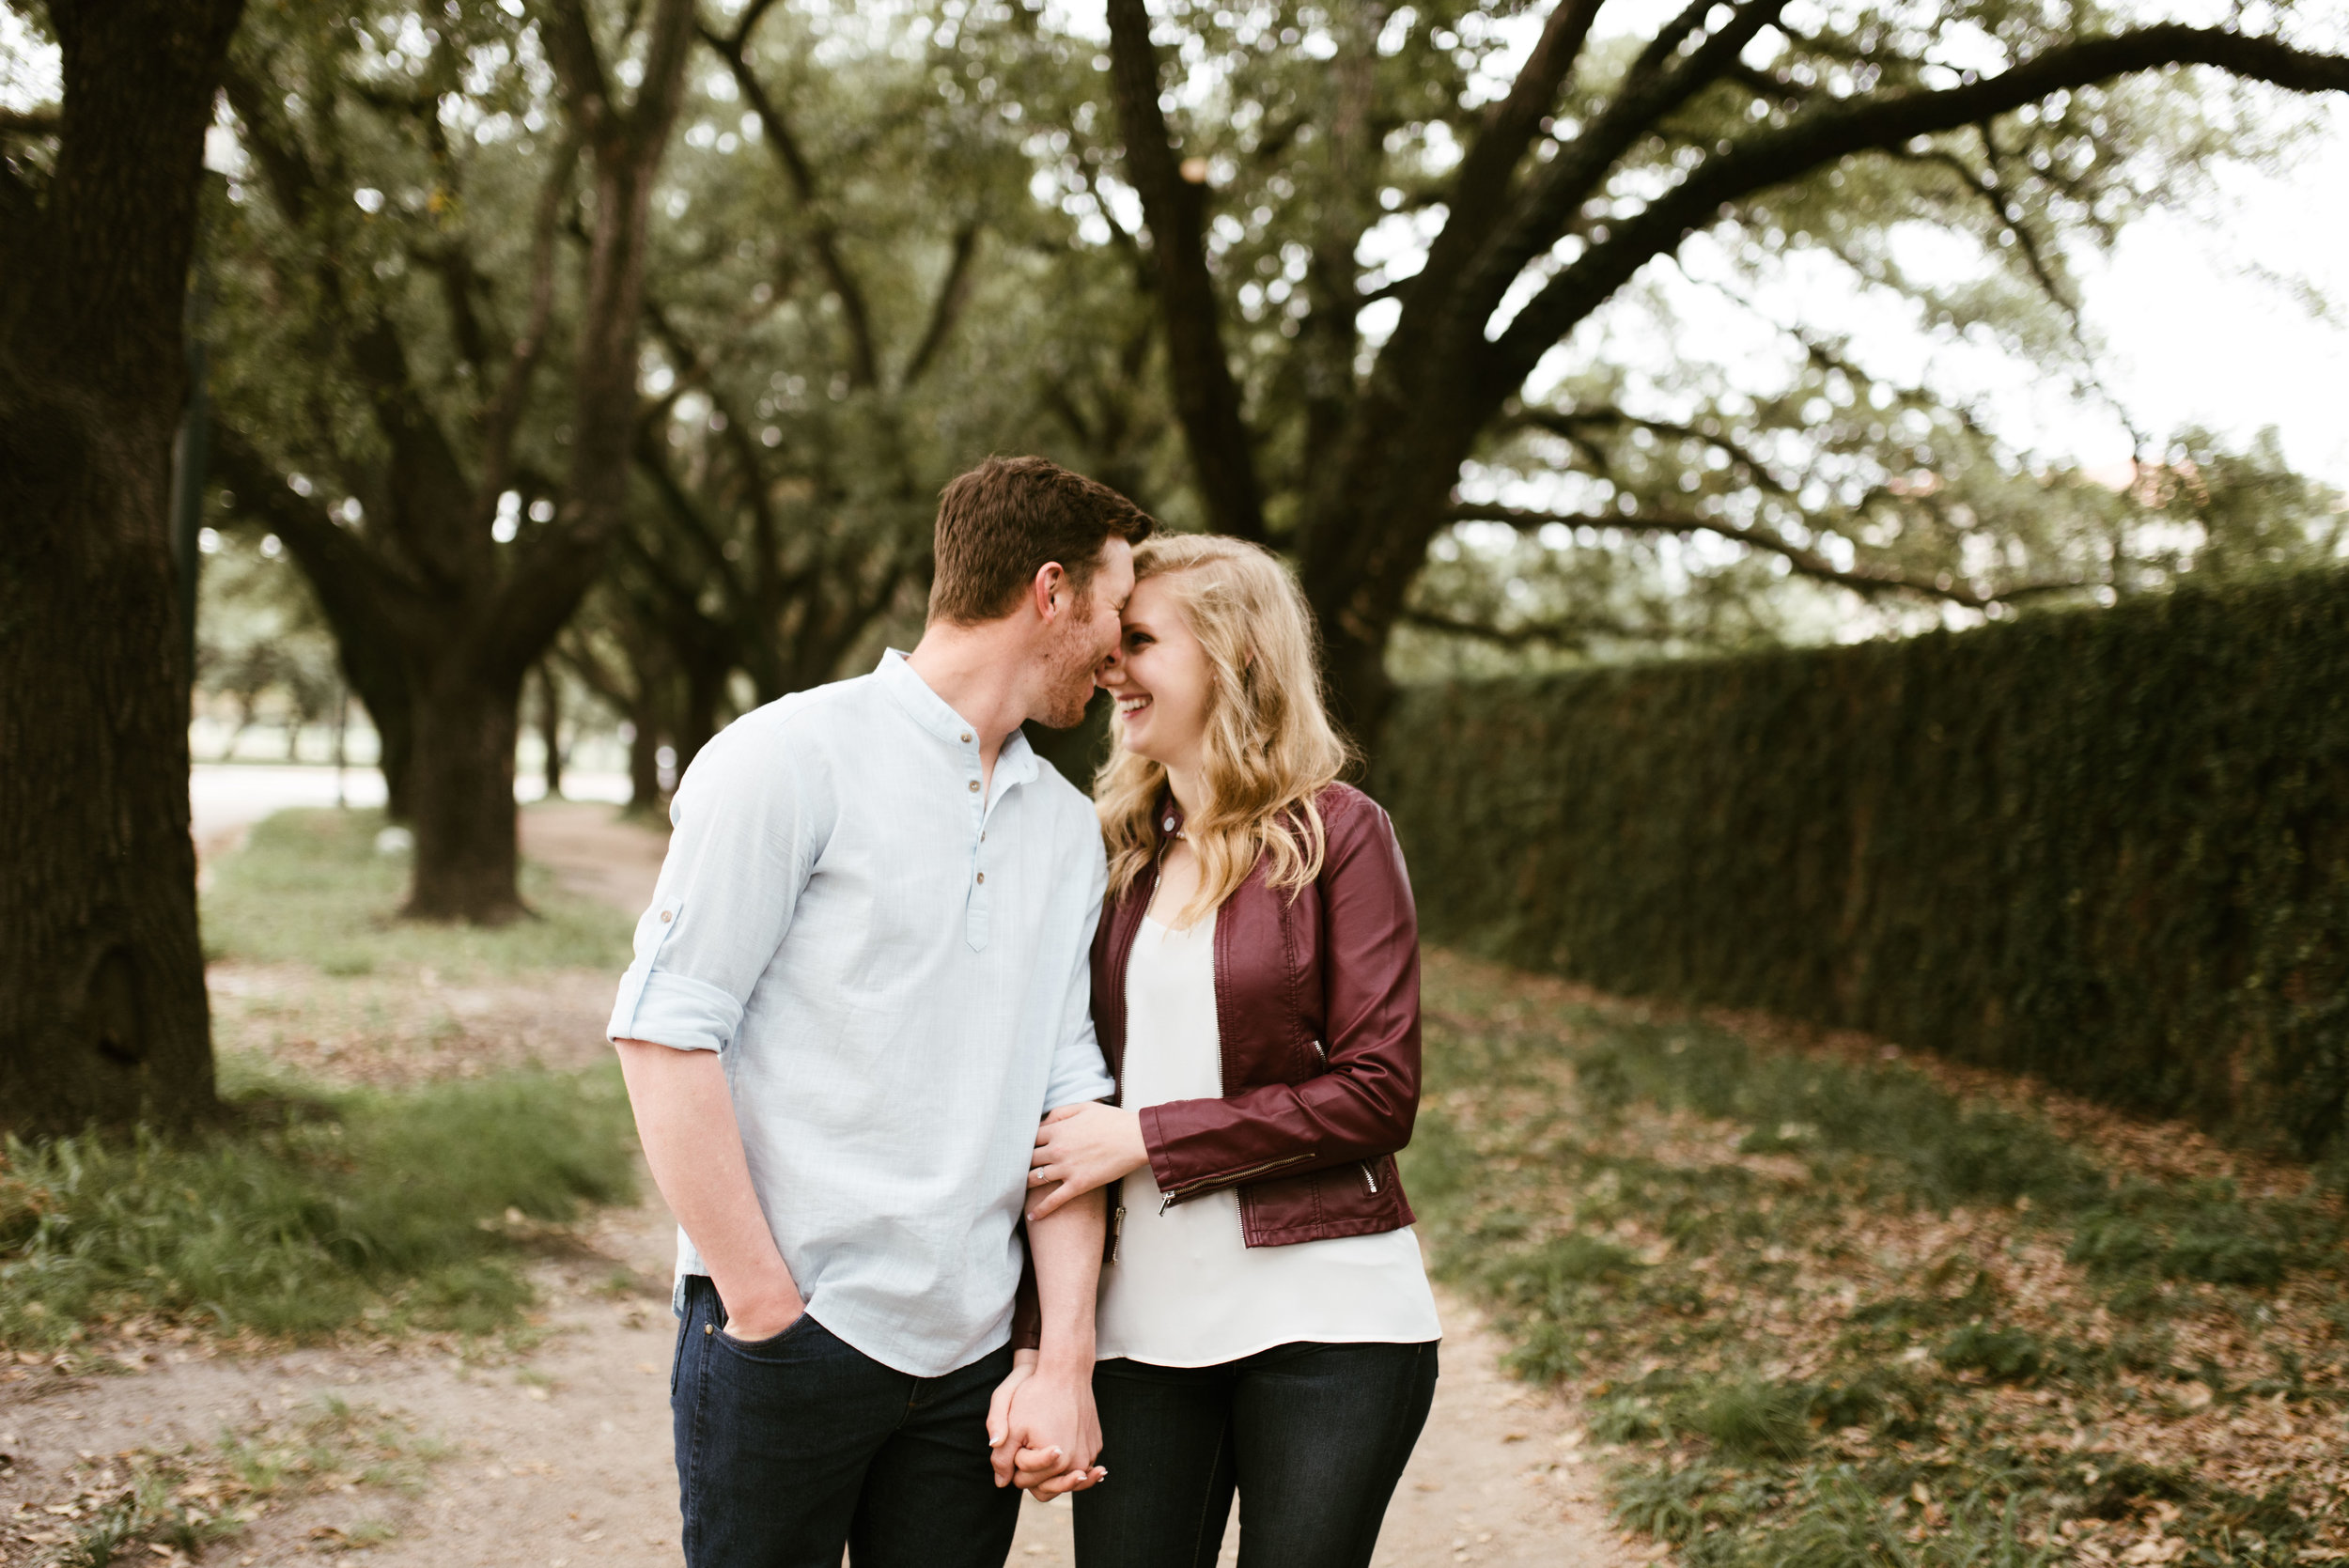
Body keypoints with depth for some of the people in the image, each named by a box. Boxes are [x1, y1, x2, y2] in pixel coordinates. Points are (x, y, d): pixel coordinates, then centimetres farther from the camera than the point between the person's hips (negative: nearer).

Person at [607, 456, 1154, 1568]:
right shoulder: (793, 758, -7)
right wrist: (767, 1312, -12)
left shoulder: (1067, 829, 12)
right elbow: (663, 1033, -11)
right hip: (787, 1343, -5)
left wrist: (1064, 1358, 1)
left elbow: (1067, 1096, 9)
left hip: (972, 1359, 5)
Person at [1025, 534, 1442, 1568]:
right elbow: (1077, 1104, 13)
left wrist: (1146, 1138, -13)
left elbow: (1377, 1094, -10)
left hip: (1323, 1322, -4)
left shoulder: (1335, 834, -4)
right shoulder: (1119, 850, 10)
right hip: (1142, 1319, 4)